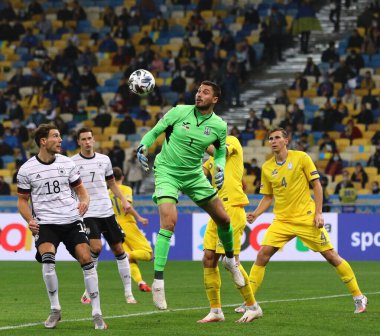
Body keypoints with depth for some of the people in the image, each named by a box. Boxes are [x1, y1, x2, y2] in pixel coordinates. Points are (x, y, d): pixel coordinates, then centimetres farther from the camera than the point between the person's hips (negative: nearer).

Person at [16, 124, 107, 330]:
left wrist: (84, 201, -7)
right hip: (45, 223, -2)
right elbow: (22, 200, 9)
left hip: (71, 220, 2)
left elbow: (80, 189, 16)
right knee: (48, 260, -26)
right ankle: (55, 309, -8)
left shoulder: (67, 163, 7)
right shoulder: (26, 170, 1)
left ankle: (97, 314, -3)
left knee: (86, 259, -12)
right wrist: (30, 220, -9)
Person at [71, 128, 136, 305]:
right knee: (96, 247, -22)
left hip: (106, 211, 4)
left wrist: (124, 200, 9)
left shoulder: (104, 159, 10)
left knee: (119, 250, 3)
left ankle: (128, 292, 12)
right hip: (87, 213, -4)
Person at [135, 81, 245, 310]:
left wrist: (220, 167, -9)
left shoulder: (219, 126, -5)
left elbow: (221, 152, 11)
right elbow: (155, 131, -1)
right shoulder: (179, 112, -11)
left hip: (195, 175, 4)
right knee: (169, 221, -22)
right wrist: (143, 146, -19)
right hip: (167, 172, -4)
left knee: (223, 218, 8)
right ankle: (158, 282, -21)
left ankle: (230, 259, 39)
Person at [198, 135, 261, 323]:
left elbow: (218, 152, -18)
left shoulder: (231, 141, 1)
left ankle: (252, 307, 3)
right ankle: (215, 310, 6)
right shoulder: (212, 159, 23)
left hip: (232, 208, -8)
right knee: (208, 260, 2)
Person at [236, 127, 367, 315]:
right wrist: (256, 214, -3)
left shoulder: (301, 158, -5)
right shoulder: (267, 167, 5)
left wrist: (318, 213, -9)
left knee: (331, 256, -2)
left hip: (306, 218, -3)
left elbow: (316, 185, -2)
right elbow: (268, 197, 14)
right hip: (281, 220, 3)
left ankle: (358, 297, 10)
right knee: (262, 255, -12)